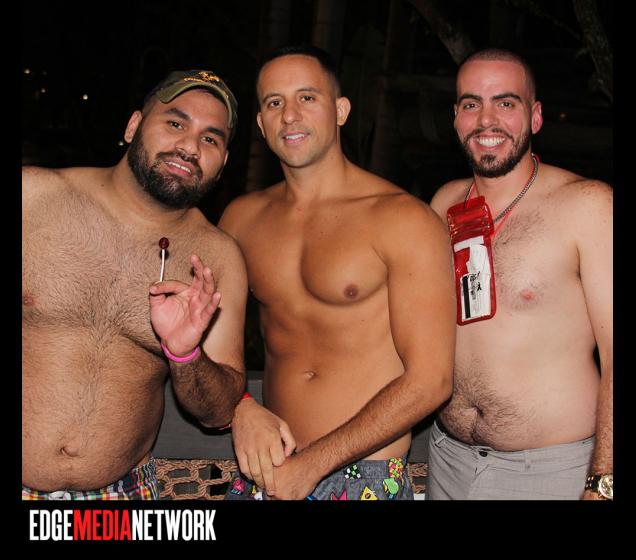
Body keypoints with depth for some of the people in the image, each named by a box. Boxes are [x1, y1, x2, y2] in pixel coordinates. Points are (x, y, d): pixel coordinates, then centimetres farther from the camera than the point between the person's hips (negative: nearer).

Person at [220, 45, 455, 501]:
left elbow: (429, 381, -14)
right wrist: (242, 408, -9)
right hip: (266, 472, 4)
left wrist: (312, 464, -16)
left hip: (366, 478, -4)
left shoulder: (404, 220, -11)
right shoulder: (242, 217, 4)